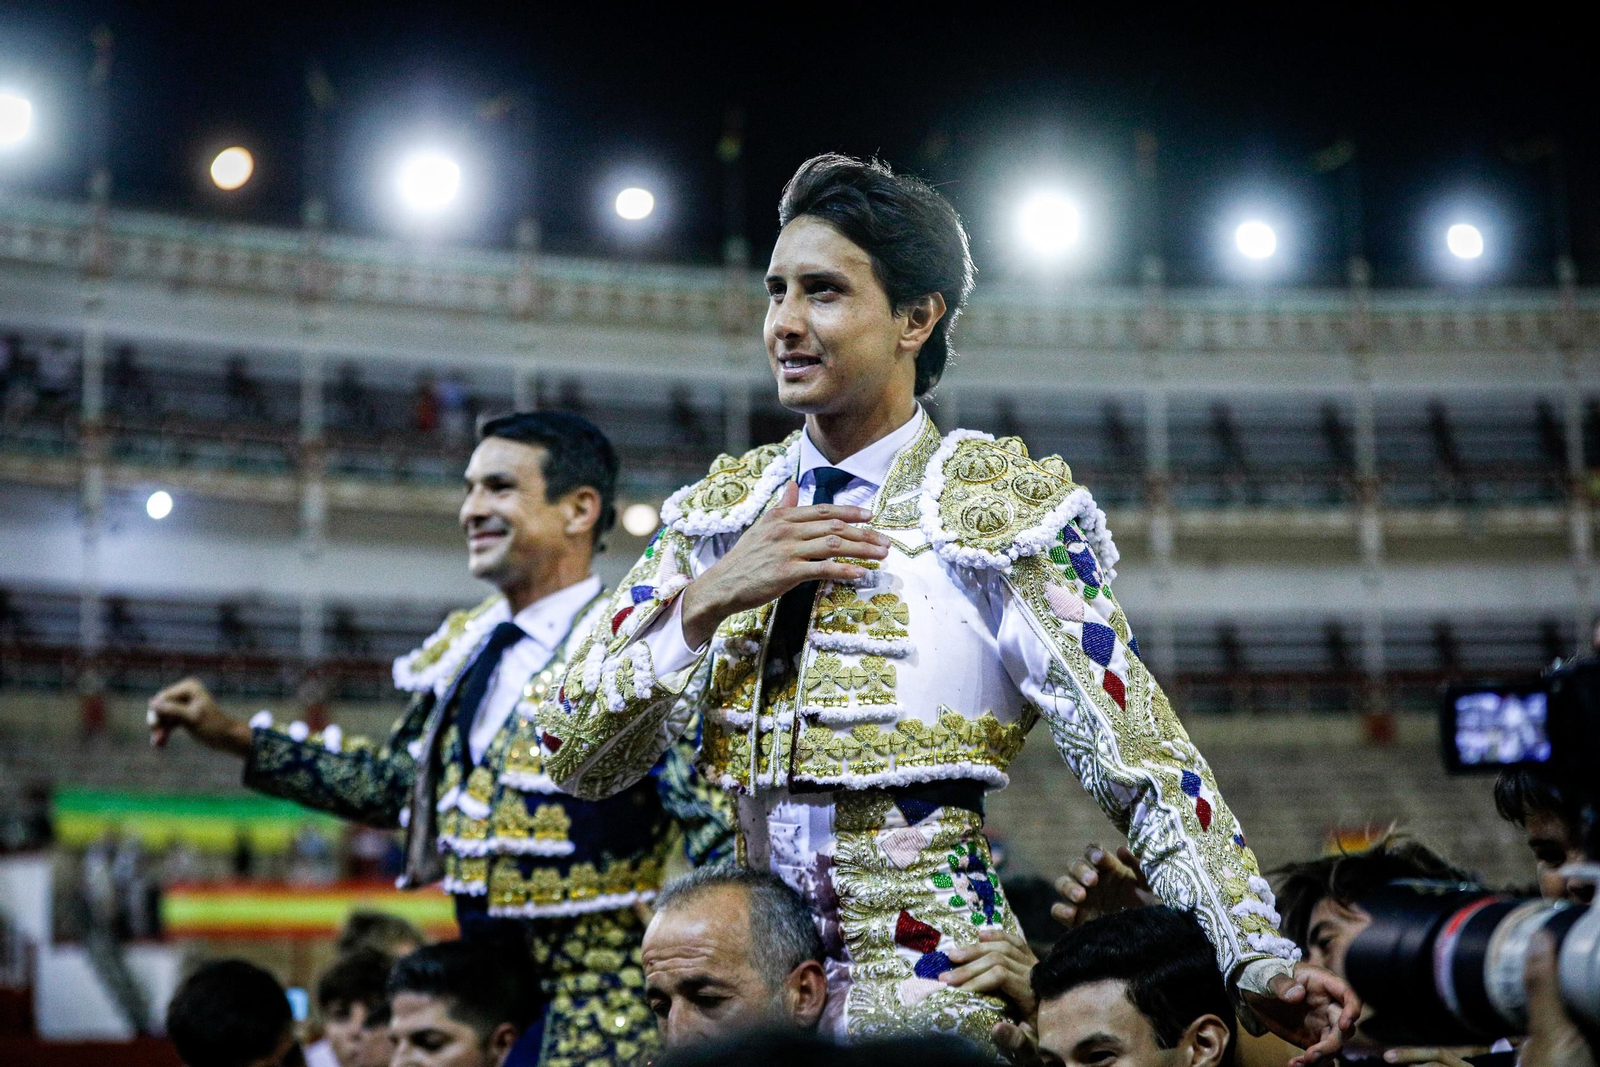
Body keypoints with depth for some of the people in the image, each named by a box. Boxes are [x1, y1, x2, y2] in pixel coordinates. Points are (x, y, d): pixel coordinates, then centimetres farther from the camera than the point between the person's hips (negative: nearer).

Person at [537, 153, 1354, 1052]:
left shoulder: (1005, 504, -3)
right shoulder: (716, 512, 9)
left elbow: (1140, 757, -7)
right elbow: (578, 757, 4)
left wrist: (1259, 959, -15)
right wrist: (707, 601, -10)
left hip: (930, 980, -4)